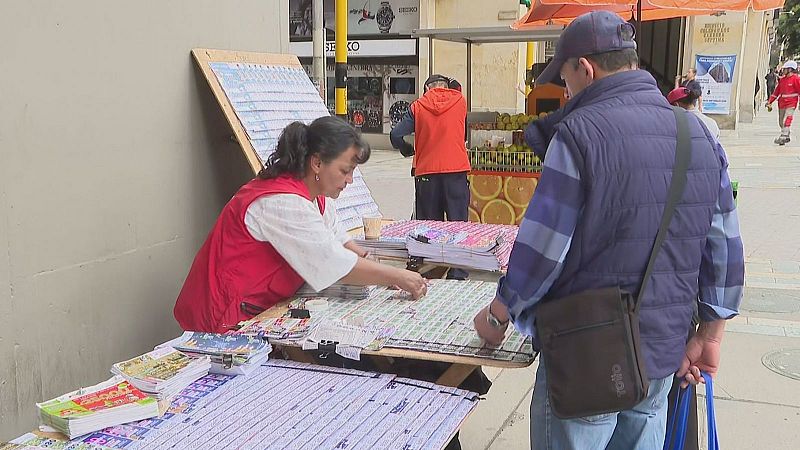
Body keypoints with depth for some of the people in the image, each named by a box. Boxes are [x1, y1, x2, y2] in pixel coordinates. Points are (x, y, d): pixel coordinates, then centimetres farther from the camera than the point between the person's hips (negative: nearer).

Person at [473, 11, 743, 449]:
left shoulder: (579, 133, -16)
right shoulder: (700, 136, 4)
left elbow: (541, 249, -16)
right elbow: (724, 249, 6)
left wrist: (496, 315, 0)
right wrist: (710, 335, 16)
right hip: (663, 357, 6)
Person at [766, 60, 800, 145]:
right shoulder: (782, 79, 12)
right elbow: (776, 91, 15)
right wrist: (770, 101, 12)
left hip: (791, 104, -7)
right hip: (781, 103, 7)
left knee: (787, 121, -15)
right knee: (781, 122, 11)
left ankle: (783, 137, -18)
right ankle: (787, 137, 26)